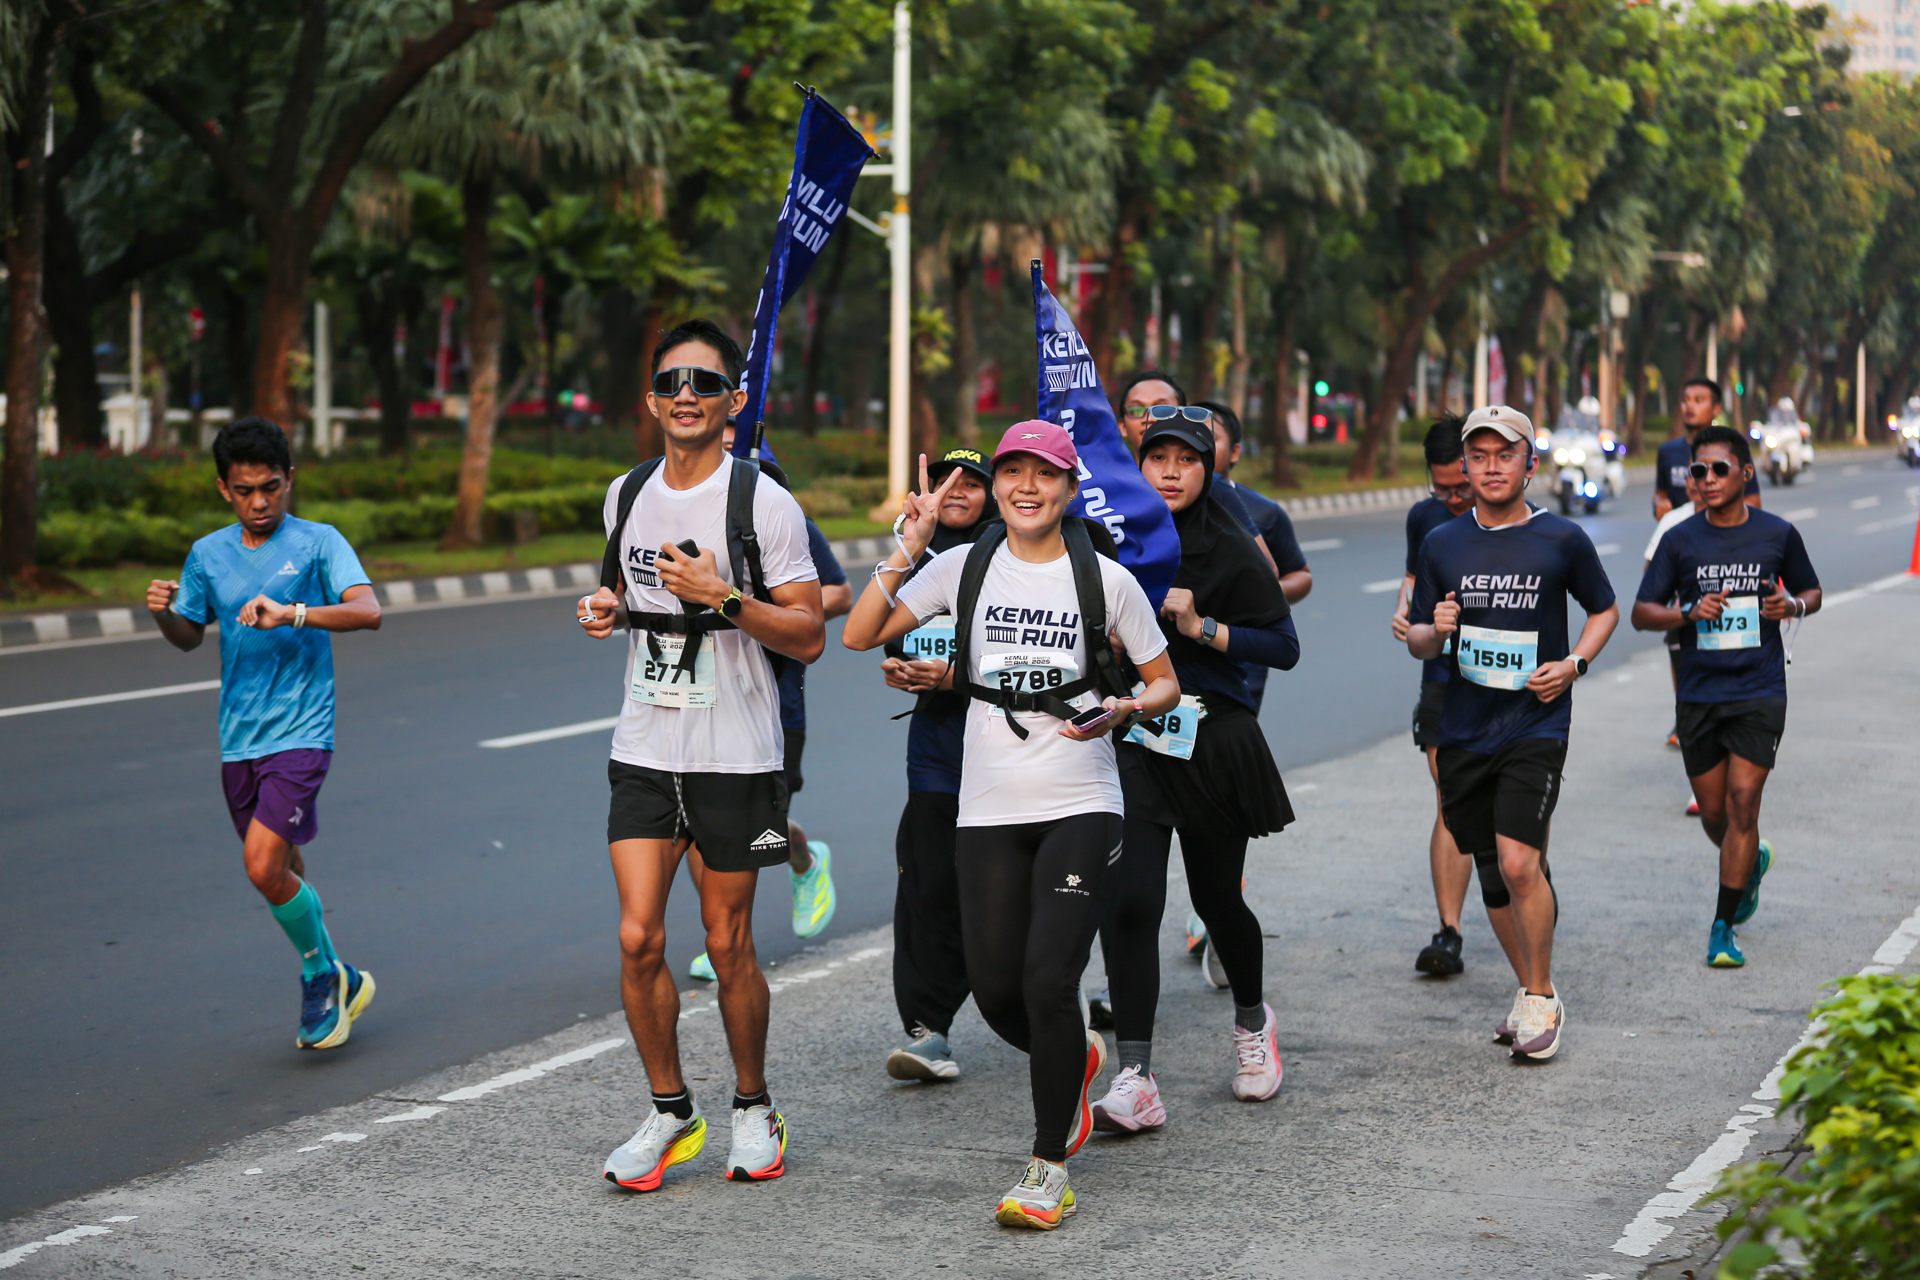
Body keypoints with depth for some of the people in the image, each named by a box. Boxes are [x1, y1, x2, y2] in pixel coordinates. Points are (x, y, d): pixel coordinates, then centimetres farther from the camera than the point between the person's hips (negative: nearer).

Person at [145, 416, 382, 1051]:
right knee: (281, 869, 12)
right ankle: (339, 983, 30)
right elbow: (190, 637, 19)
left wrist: (291, 613, -34)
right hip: (238, 737, 5)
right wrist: (164, 613, -4)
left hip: (301, 732, -5)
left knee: (265, 865, -17)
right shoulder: (208, 554, 8)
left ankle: (322, 974, 6)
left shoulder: (318, 542, -6)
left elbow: (368, 612, -19)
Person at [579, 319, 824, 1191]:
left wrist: (725, 598, -22)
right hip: (643, 750, 4)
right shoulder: (626, 496, 8)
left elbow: (808, 637, -9)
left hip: (735, 757, -4)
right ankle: (670, 1112, 12)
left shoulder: (764, 504, -8)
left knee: (728, 942, 4)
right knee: (638, 939, -4)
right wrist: (610, 611, 2)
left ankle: (753, 1105, 24)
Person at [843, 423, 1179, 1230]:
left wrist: (1121, 711, -13)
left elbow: (1165, 684, 8)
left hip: (1081, 807, -3)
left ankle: (1049, 1168, 2)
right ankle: (1075, 1061, 40)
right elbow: (860, 635, -3)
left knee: (1049, 982, -14)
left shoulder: (1106, 580, 0)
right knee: (995, 990, 5)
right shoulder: (965, 567, 4)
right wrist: (910, 547, -10)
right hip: (989, 809, 3)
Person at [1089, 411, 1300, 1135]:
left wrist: (1202, 628, -16)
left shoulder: (1230, 552, -4)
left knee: (1217, 899, 13)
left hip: (1214, 742, -1)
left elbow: (1285, 647, -5)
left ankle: (1252, 1020, 45)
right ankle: (1135, 1082, -15)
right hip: (1130, 742, 1)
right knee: (1129, 902, -14)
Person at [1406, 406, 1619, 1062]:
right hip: (1463, 730, 4)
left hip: (1536, 728, -4)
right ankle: (1531, 991, 26)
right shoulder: (1442, 544, 7)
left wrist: (1573, 663, -3)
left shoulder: (1562, 540, -1)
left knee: (1519, 864, -16)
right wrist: (1434, 631, -11)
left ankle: (1542, 999, 0)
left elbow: (1604, 609, 14)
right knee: (1494, 870, 9)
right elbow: (1416, 641, 13)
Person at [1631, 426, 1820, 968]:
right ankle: (1753, 863, 45)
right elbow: (1641, 612, 1)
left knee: (1742, 802, -12)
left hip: (1760, 693, -2)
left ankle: (1723, 929, -6)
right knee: (1713, 813, 10)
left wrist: (1793, 606, -9)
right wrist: (1689, 612, -18)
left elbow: (1811, 592, 15)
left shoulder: (1778, 534, 0)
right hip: (1698, 694, 2)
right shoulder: (1681, 540, 0)